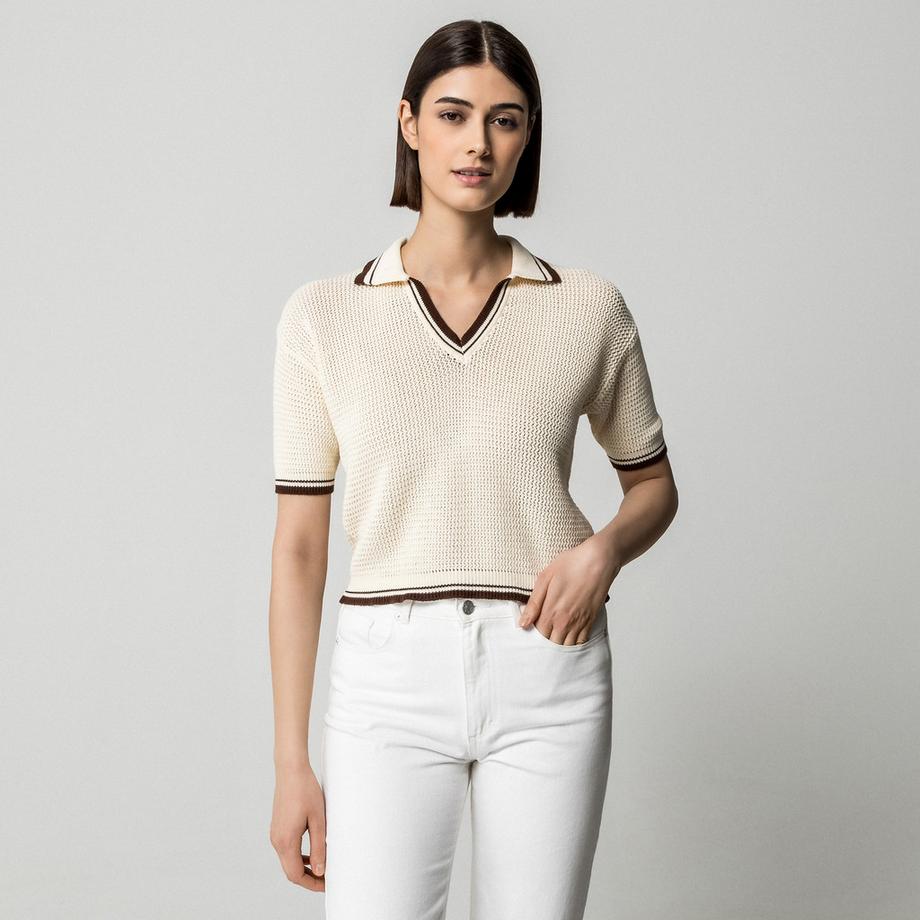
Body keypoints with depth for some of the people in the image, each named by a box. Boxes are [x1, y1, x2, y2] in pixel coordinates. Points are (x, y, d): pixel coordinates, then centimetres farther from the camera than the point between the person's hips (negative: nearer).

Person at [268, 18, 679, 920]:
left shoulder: (589, 307, 2)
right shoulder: (324, 315, 1)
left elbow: (654, 484, 16)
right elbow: (299, 547, 2)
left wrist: (604, 549, -8)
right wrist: (291, 762, 0)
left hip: (546, 672, 1)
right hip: (391, 676, -1)